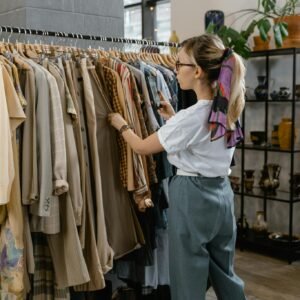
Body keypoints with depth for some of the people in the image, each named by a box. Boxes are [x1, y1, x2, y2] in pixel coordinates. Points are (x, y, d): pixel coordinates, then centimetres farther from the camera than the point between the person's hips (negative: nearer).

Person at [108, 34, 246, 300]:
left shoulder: (189, 116, -21)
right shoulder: (227, 110, 2)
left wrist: (121, 125, 9)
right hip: (221, 192, 8)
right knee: (225, 274, 21)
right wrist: (172, 117, 16)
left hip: (192, 196, -8)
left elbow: (142, 147, -9)